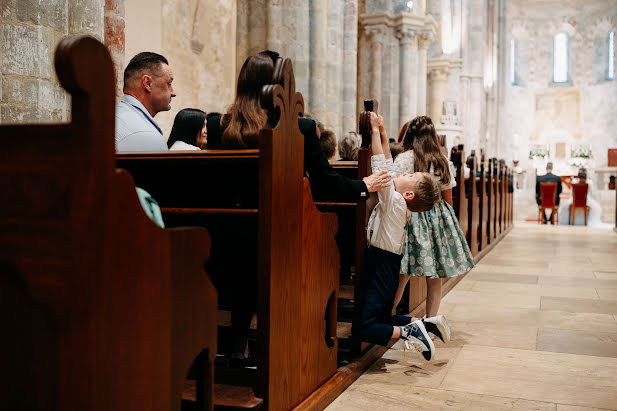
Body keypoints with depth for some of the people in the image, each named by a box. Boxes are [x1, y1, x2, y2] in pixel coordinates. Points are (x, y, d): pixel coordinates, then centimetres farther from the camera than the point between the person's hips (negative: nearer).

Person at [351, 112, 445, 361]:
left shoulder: (394, 201, -16)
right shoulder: (397, 202, 7)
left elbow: (381, 166, -20)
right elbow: (388, 167, 13)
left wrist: (376, 130, -13)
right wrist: (382, 133, 13)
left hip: (382, 265, -9)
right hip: (385, 264, 9)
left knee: (362, 328, -10)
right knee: (382, 319, 19)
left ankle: (408, 331, -11)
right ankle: (422, 323, 10)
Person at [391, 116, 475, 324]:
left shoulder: (404, 159, -7)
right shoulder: (443, 161, 5)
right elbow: (448, 196, 10)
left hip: (412, 216, -3)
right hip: (438, 219, 3)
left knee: (402, 275, 2)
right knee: (434, 279, 10)